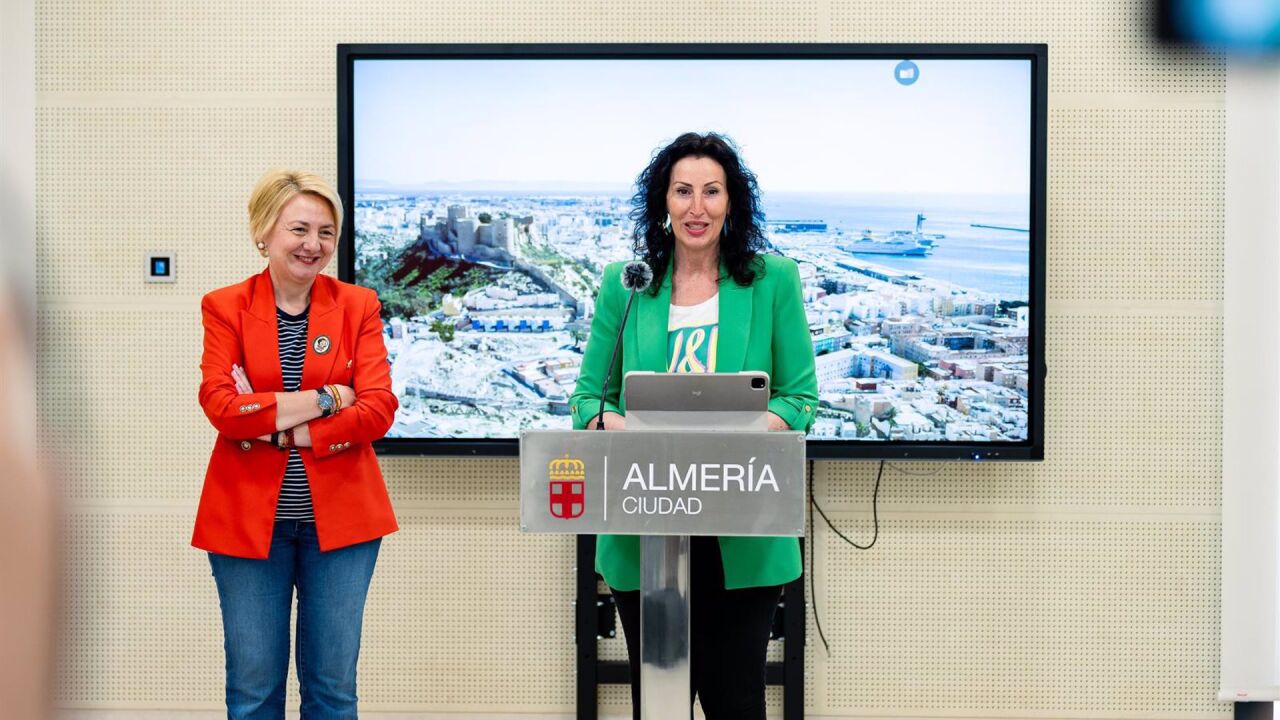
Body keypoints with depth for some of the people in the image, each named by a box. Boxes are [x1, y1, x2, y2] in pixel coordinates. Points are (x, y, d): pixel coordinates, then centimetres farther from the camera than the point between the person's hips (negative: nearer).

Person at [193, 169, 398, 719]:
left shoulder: (358, 306, 4)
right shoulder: (224, 307, 2)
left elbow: (378, 409, -7)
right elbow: (220, 405, -12)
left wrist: (282, 431, -14)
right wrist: (323, 399, -13)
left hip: (340, 518, 1)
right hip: (249, 518, 0)